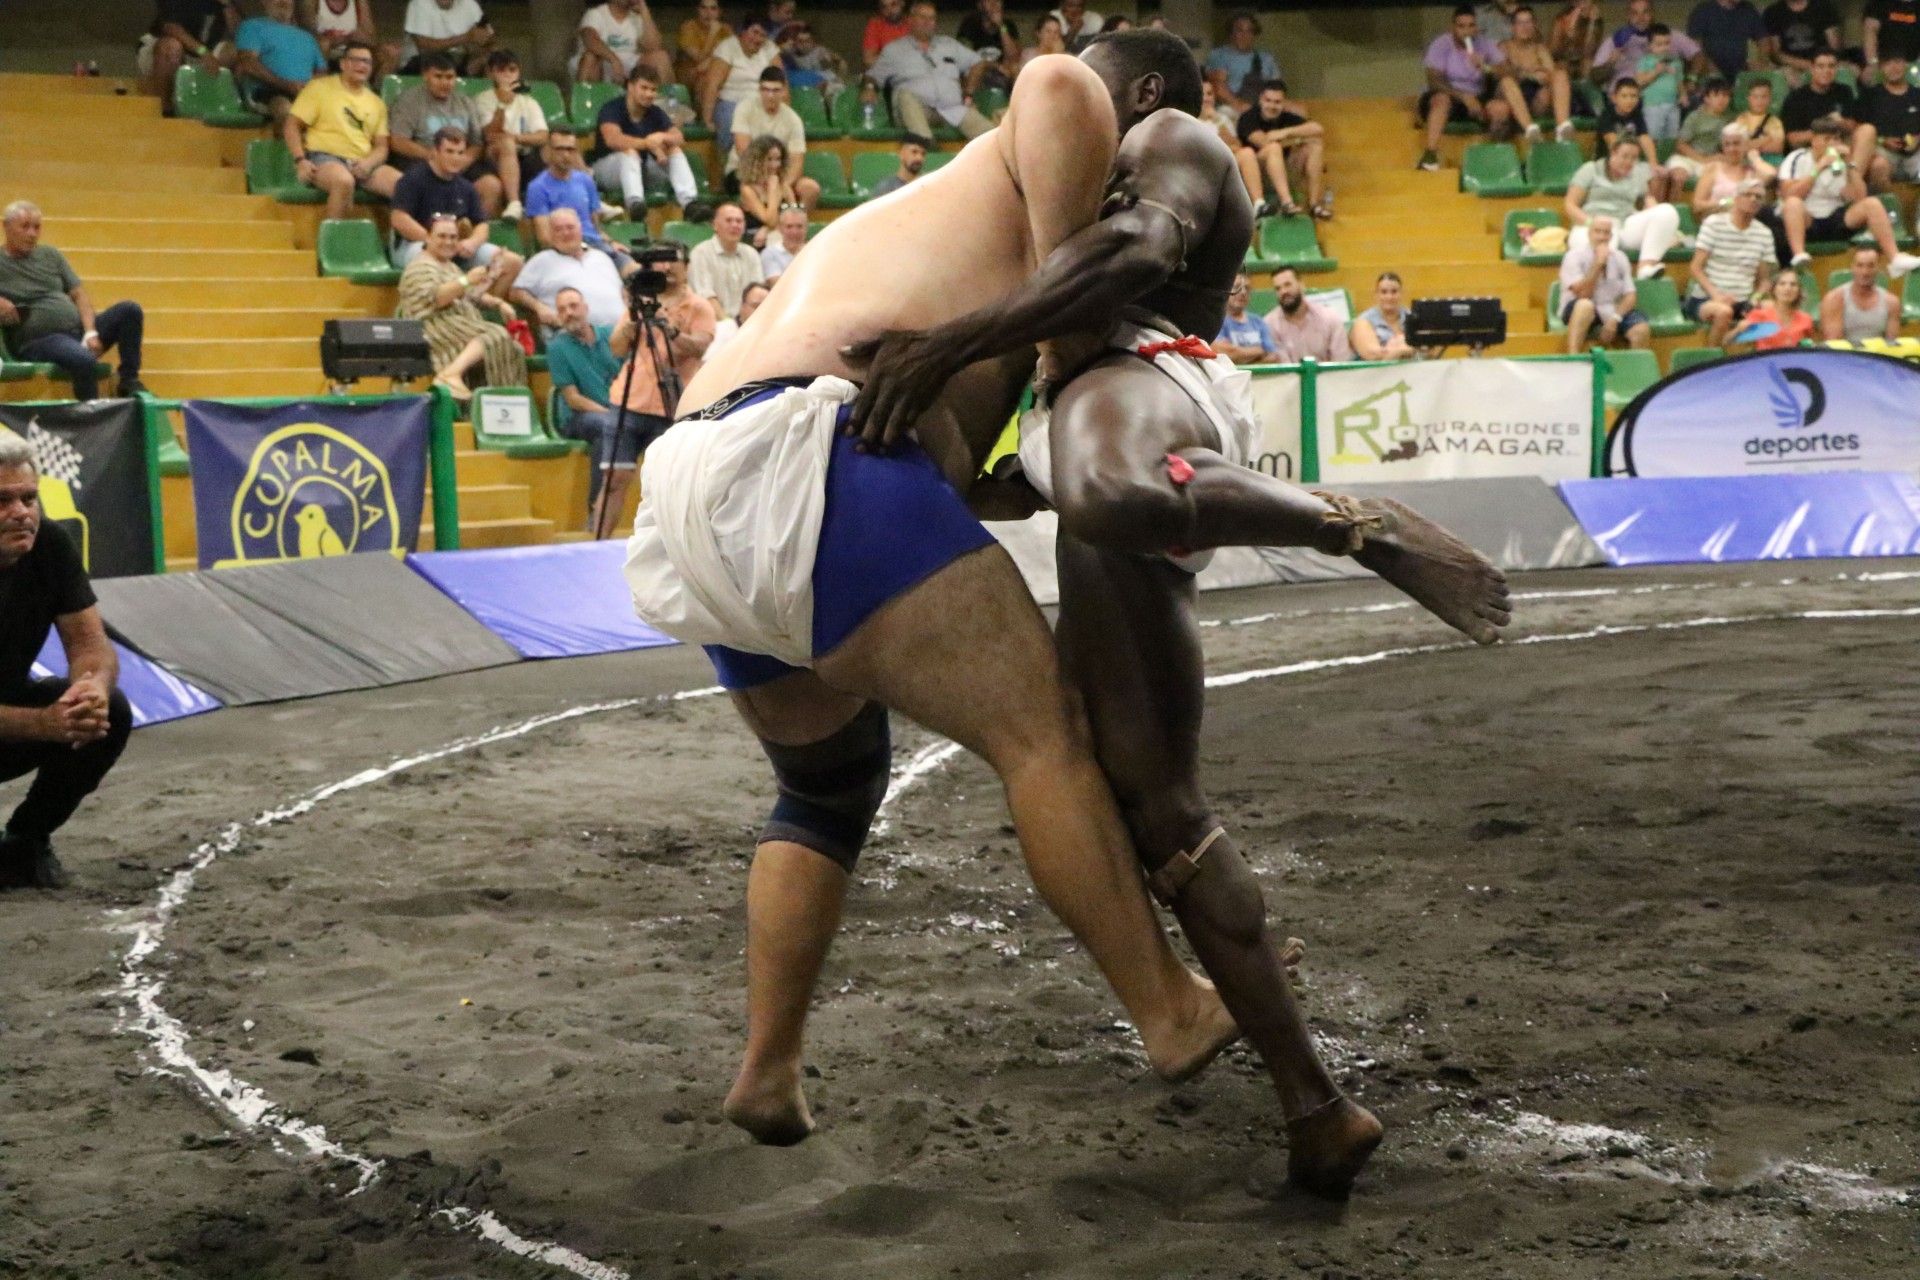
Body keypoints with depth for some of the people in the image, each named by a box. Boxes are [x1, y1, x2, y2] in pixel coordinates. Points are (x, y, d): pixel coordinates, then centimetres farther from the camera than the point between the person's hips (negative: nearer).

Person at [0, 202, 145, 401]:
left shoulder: (50, 255, 16)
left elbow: (79, 295, 11)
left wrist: (91, 331, -5)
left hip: (78, 329, 6)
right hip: (39, 340, -6)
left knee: (130, 310, -14)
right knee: (84, 361, -38)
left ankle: (129, 382, -8)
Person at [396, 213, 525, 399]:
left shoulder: (449, 266, 31)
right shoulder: (421, 267, 0)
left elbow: (472, 295, 36)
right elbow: (433, 299, -15)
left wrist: (498, 303, 18)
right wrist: (466, 280, -23)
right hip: (436, 328, -9)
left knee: (512, 347, -16)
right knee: (495, 336, -34)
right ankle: (451, 373, -55)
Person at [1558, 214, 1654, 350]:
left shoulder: (1619, 258, 7)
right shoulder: (1575, 256, -7)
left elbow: (1630, 296, 3)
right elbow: (1583, 295, -17)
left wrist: (1614, 318, -15)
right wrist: (1598, 264, -20)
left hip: (1613, 310, 4)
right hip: (1582, 310, -4)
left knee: (1642, 329, -25)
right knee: (1585, 305, -40)